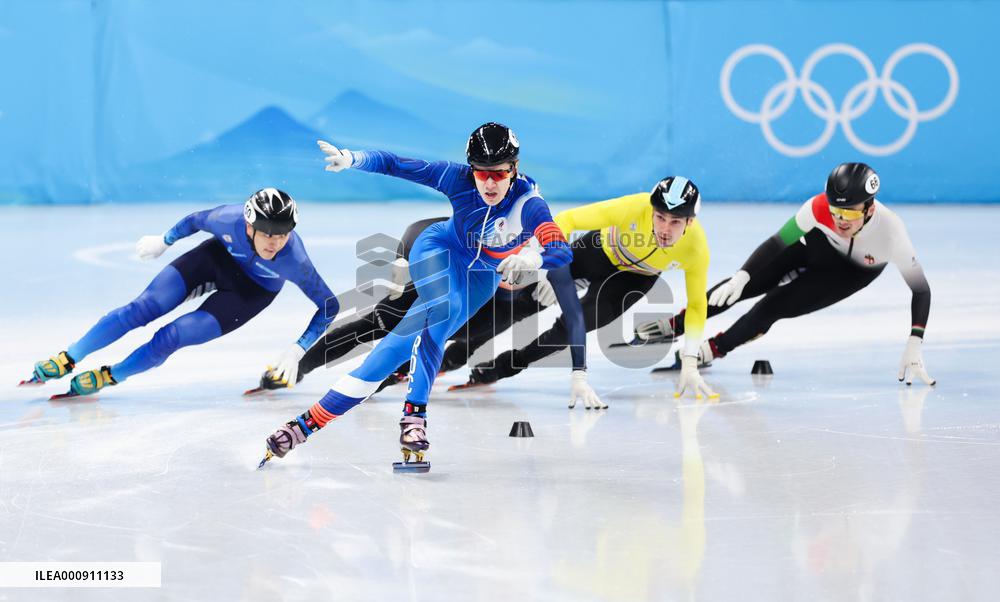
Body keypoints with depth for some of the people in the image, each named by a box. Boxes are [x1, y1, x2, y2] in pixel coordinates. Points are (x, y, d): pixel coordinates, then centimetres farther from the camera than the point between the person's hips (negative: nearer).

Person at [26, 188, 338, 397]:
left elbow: (329, 305, -23)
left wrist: (298, 349, -26)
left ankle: (110, 376, 13)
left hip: (252, 291, -2)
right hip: (218, 256, 2)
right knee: (144, 308, -9)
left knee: (173, 337, -13)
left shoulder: (294, 261, -37)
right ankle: (66, 360, 7)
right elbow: (196, 220, -8)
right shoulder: (229, 219, -33)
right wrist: (164, 241, 7)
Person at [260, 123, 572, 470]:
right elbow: (395, 165, -21)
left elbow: (562, 252, -45)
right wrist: (350, 159, -36)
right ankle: (414, 413, -33)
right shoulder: (459, 179, -26)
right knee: (442, 310, -33)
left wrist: (531, 258, -66)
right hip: (440, 249, 0)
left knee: (406, 341, -13)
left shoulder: (528, 203, -32)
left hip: (482, 276, 0)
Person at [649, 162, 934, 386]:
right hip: (819, 244, 2)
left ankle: (714, 349, 7)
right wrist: (742, 276, -38)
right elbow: (778, 242, -24)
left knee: (775, 305, -15)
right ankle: (671, 326, 13)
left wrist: (914, 348, -40)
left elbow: (921, 288, -33)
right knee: (743, 286, -5)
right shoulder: (818, 208, -38)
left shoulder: (889, 229, -41)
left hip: (855, 270, -2)